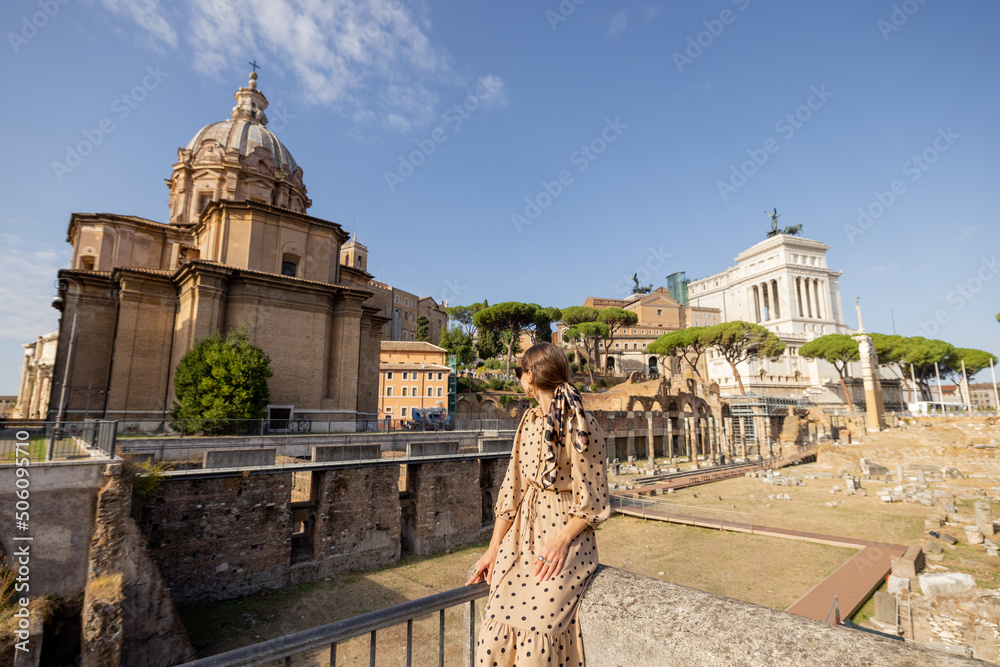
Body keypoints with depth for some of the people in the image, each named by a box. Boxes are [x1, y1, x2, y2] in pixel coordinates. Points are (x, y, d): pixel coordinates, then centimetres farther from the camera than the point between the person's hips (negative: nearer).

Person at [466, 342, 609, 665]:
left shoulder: (583, 427, -12)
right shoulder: (529, 421, 8)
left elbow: (593, 505, -7)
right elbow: (512, 489, 8)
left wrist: (560, 541, -20)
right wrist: (493, 550, 7)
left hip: (566, 539, -5)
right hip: (521, 537, 5)